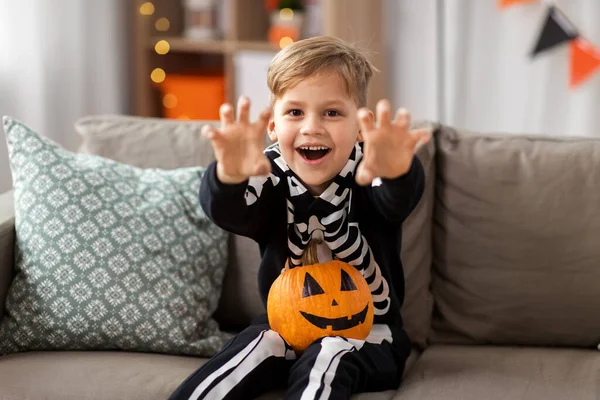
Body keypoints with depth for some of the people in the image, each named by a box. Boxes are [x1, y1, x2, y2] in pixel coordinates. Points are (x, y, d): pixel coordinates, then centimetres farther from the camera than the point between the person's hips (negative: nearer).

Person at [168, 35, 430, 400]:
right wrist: (230, 175, -58)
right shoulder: (271, 174, -11)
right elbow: (227, 211, -32)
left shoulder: (368, 170, -16)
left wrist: (396, 171, -66)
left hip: (366, 332, -2)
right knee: (259, 343, -27)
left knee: (326, 360, -31)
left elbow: (401, 196, -39)